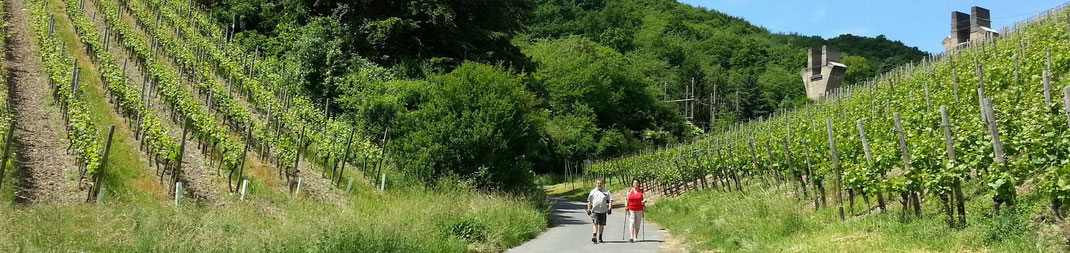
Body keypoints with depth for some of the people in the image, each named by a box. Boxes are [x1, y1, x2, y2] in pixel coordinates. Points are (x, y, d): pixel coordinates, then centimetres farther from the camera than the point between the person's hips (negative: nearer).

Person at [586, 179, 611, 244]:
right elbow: (589, 201, 10)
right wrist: (589, 209, 3)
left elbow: (610, 201, 6)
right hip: (595, 210, -2)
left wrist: (609, 208, -7)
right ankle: (594, 236, -20)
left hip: (603, 211, 2)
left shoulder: (606, 192, 8)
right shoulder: (593, 191, 7)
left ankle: (600, 238, 20)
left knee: (602, 225, 9)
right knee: (595, 224, -13)